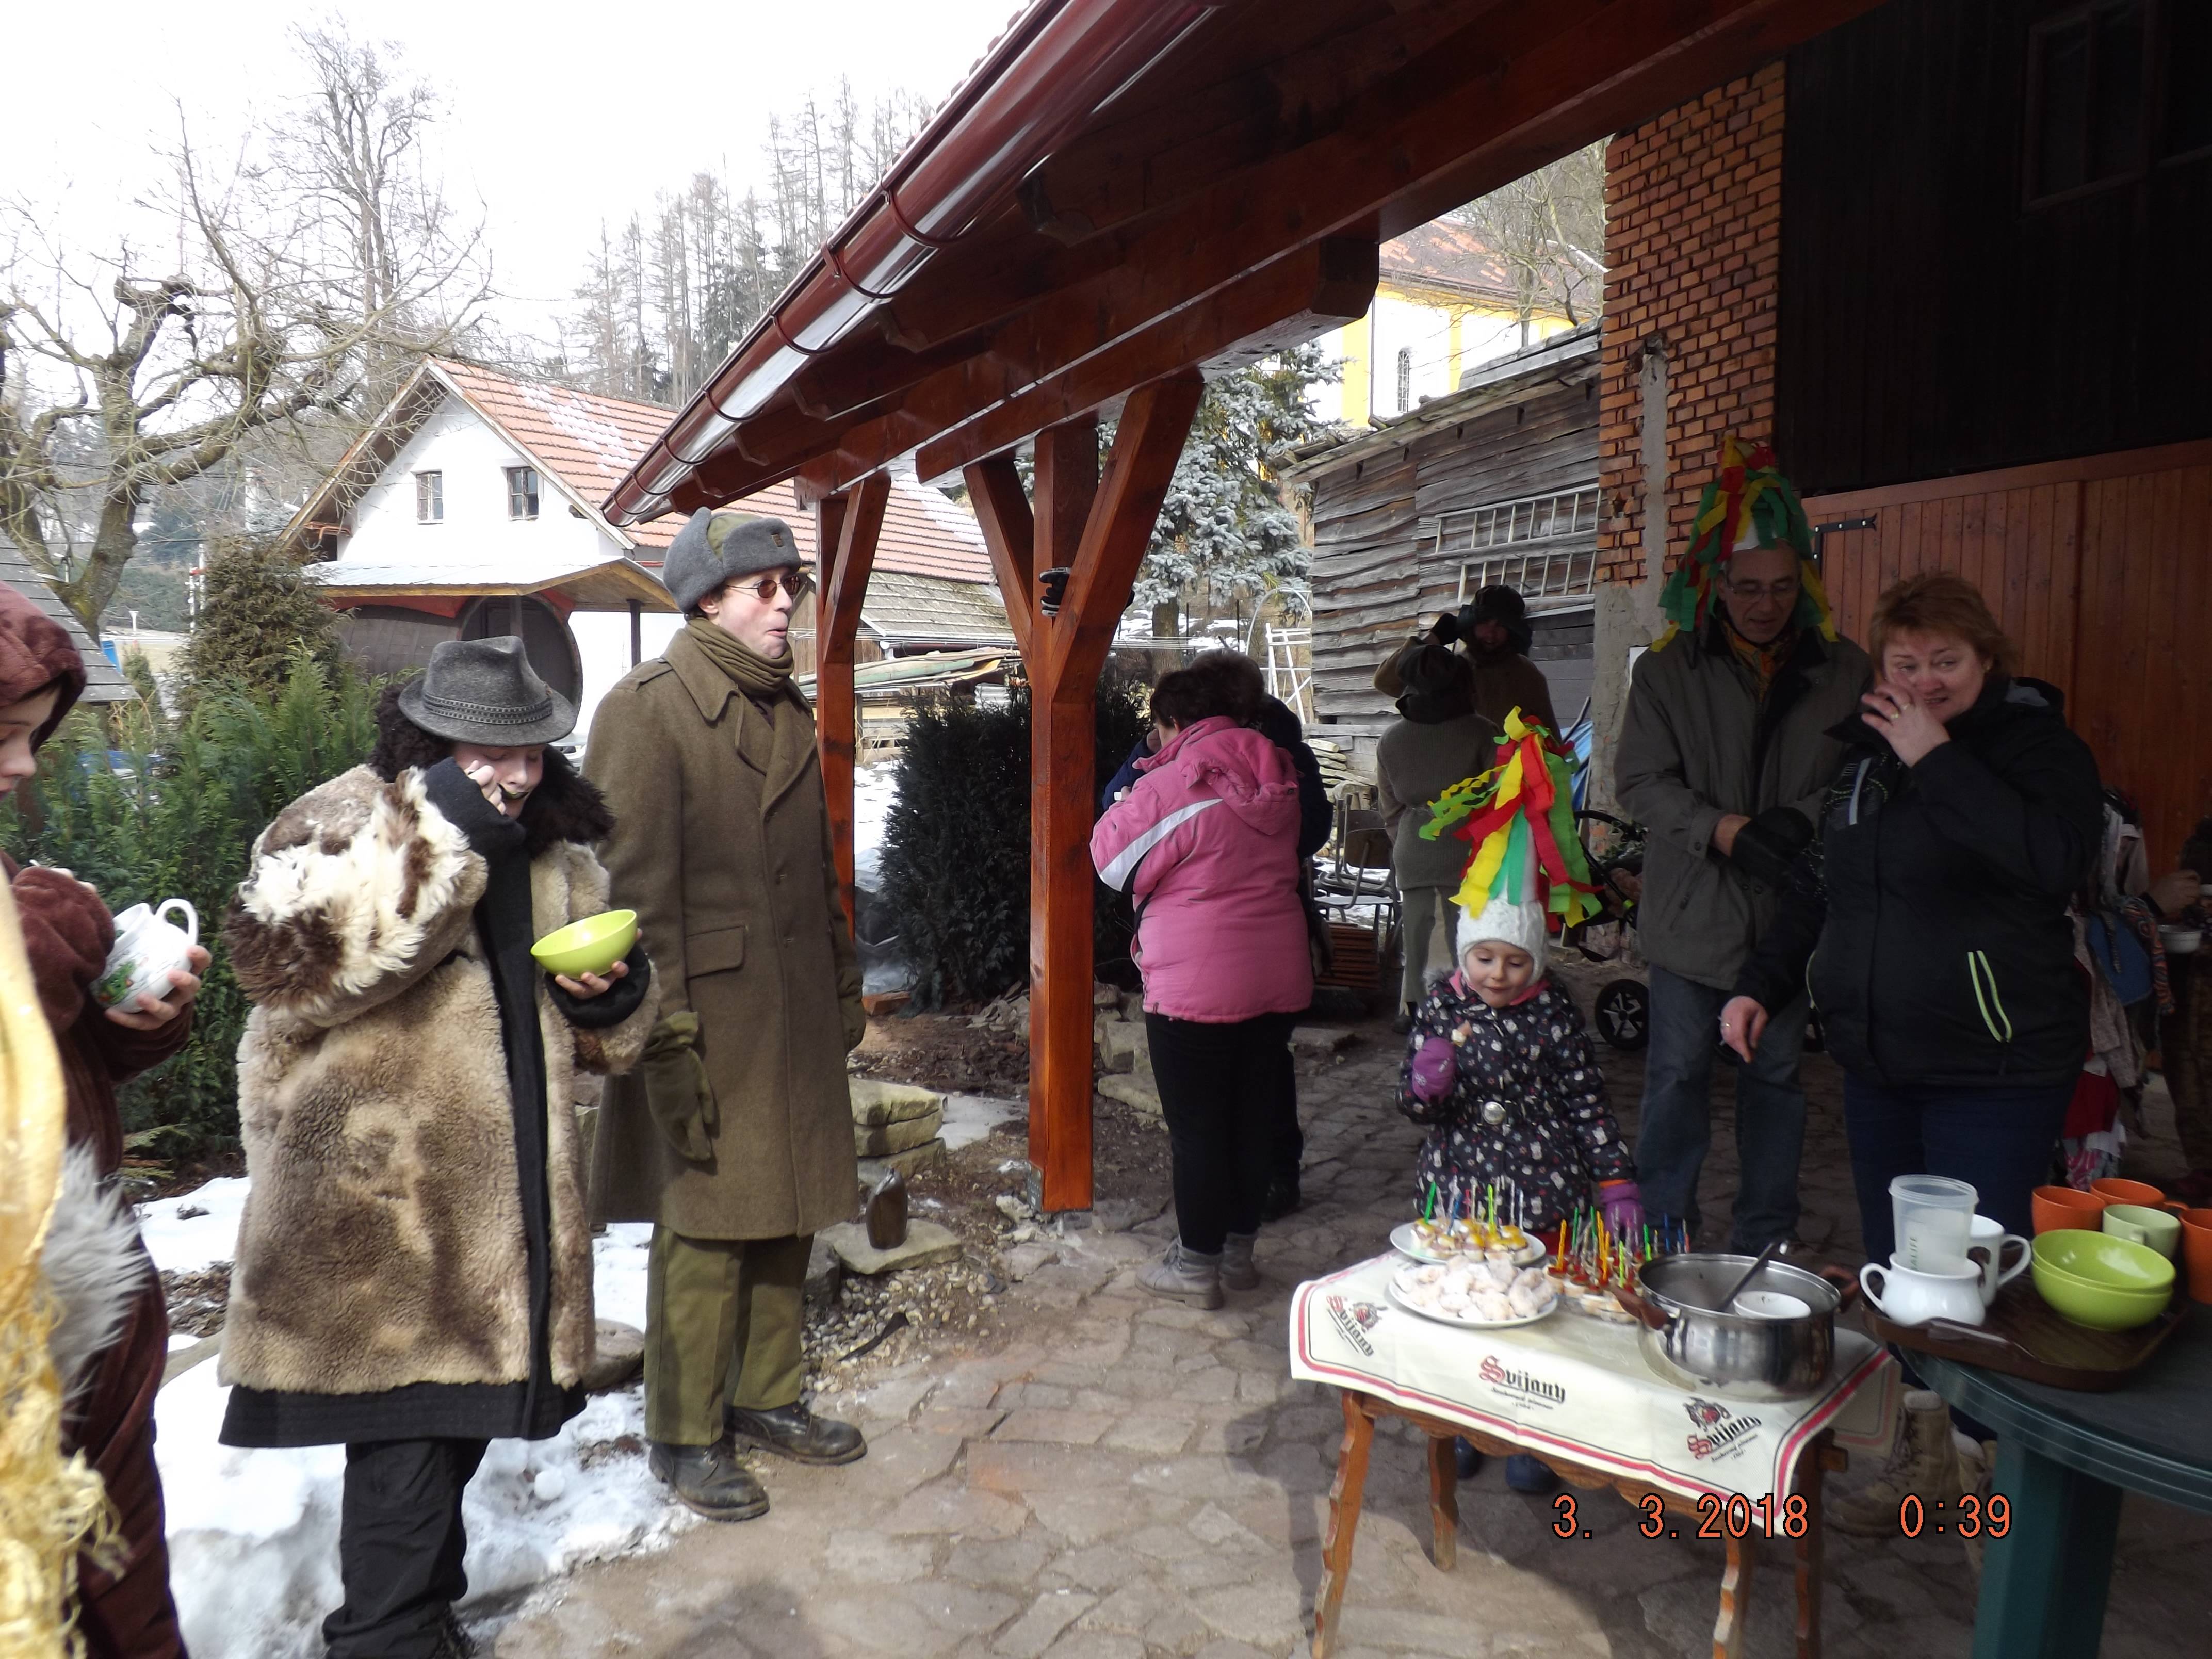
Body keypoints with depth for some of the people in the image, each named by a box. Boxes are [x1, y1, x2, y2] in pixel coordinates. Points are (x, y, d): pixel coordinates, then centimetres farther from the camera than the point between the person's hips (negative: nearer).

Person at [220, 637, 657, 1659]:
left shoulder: (554, 852, 11)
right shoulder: (344, 821, -7)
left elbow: (607, 1039, 18)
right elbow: (287, 965, -26)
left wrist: (612, 993, -6)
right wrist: (439, 836, -28)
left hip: (500, 1199, 6)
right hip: (371, 1199, -6)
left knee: (460, 1420, 18)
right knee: (405, 1433, -5)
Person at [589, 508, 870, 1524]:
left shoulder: (788, 710, 14)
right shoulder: (648, 708, -10)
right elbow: (637, 887, -15)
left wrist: (843, 986, 16)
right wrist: (667, 1038, -18)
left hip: (797, 1016, 7)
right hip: (709, 1023, -7)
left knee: (789, 1216, 16)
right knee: (706, 1230, 4)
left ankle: (770, 1399, 34)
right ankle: (686, 1438, 23)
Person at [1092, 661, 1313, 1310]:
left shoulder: (1170, 786, -15)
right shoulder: (1276, 784, 5)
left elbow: (1112, 859, -5)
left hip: (1195, 983, -6)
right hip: (1278, 975, 7)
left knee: (1196, 1125, 5)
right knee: (1255, 1114, 15)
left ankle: (1196, 1266, 15)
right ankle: (1239, 1249, 28)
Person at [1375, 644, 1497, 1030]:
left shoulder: (1391, 739, 2)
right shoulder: (1481, 733, -8)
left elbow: (1390, 808, 8)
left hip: (1412, 849, 2)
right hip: (1463, 849, -2)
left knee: (1415, 929, 9)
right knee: (1462, 931, 5)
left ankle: (1413, 1010, 12)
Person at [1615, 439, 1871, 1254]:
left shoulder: (1844, 672, 3)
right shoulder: (1668, 671, 0)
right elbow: (1640, 780, -5)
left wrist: (1803, 821, -18)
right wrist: (1725, 831, -18)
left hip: (1793, 912, 2)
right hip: (1693, 912, -1)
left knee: (1776, 1075, 13)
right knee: (1678, 1074, 5)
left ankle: (1763, 1242, 28)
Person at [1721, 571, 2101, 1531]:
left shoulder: (2036, 747, -7)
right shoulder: (1867, 755, 12)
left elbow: (2057, 859, -28)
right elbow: (1817, 887, 20)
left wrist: (1938, 761, -23)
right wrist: (1762, 984, 12)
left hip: (1996, 1068, -6)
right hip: (1878, 1062, 7)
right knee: (1895, 1264, 13)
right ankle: (1924, 1457, 28)